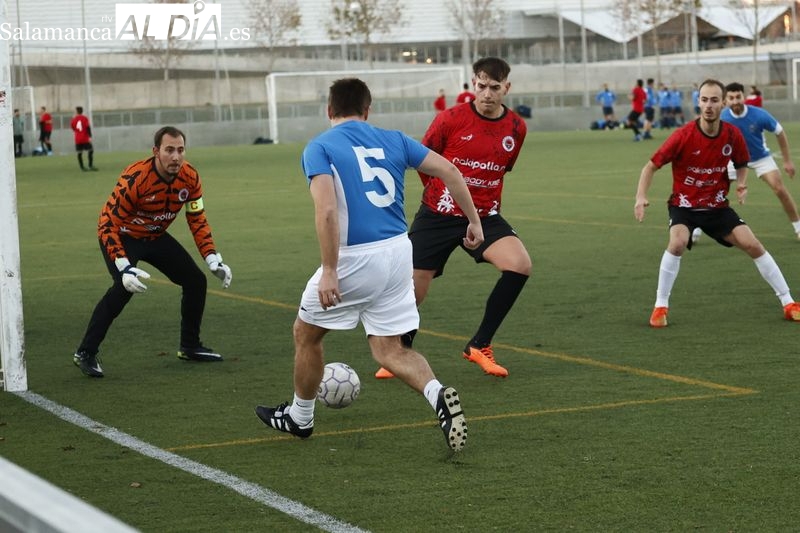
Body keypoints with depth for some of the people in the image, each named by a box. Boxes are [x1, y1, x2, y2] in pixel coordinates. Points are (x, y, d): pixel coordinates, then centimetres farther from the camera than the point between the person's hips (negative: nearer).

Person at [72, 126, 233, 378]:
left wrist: (214, 261, -10)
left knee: (196, 281, 2)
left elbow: (197, 220, -2)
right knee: (124, 287, -29)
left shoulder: (190, 177, -16)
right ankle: (85, 353, -20)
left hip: (156, 237, 6)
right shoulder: (135, 179, -33)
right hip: (123, 235, -6)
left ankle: (190, 346, 23)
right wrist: (124, 267, -42)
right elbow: (108, 224, -32)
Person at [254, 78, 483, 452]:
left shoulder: (319, 148, -5)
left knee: (306, 334, 20)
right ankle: (438, 395, -15)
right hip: (398, 252, 5)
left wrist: (329, 271, -19)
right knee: (390, 351, 13)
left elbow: (326, 209, -19)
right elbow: (448, 171, 4)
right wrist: (473, 221, 13)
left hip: (355, 258, -5)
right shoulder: (393, 140, 9)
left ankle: (299, 418, 35)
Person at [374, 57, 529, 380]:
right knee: (412, 293, -2)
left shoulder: (516, 129, -1)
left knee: (520, 265, -23)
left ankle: (479, 346, -7)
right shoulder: (451, 120, -12)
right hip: (438, 216, -2)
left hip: (484, 216, 2)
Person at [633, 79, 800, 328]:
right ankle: (660, 307, -14)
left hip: (717, 205, 3)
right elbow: (651, 166, -12)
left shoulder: (733, 135, -10)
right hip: (684, 204, -3)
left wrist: (742, 184, -10)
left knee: (753, 245, -6)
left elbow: (741, 164, 12)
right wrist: (641, 197, -26)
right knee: (678, 243, -30)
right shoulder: (683, 136, -20)